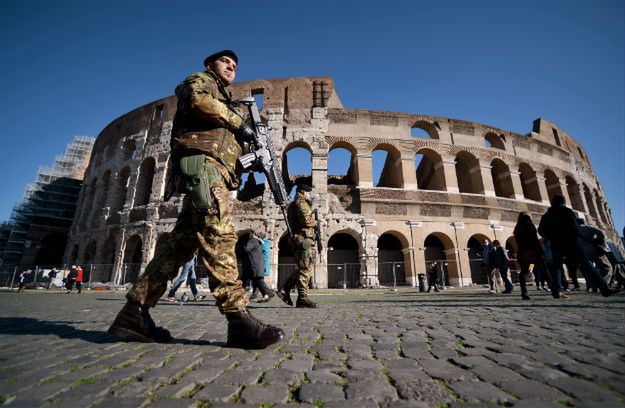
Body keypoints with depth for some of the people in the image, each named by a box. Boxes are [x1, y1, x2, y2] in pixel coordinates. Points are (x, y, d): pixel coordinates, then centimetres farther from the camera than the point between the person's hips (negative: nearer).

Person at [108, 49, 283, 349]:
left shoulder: (222, 103, 39)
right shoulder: (201, 80, 19)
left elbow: (231, 148, 28)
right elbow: (198, 100, -8)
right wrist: (239, 123, -2)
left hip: (215, 172, 9)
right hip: (202, 162, -9)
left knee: (182, 242, 0)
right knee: (219, 235, -22)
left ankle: (134, 313, 3)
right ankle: (238, 319, -27)